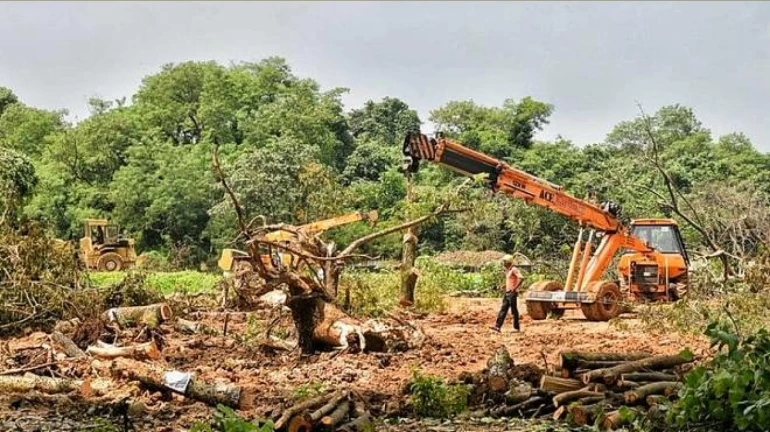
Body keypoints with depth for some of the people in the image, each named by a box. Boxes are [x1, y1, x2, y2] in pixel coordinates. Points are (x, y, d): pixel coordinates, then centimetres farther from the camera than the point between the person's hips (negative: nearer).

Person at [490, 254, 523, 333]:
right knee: (503, 310, 4)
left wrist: (515, 288, -23)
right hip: (507, 293, 10)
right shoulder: (508, 270, 16)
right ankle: (497, 326, 0)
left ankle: (517, 328, 6)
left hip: (512, 293, -10)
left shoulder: (514, 270, -14)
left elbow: (521, 278, -27)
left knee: (514, 311, -2)